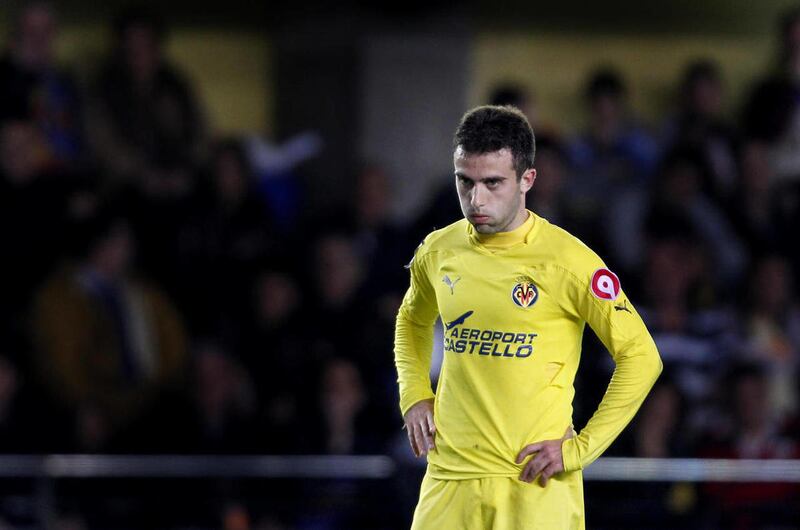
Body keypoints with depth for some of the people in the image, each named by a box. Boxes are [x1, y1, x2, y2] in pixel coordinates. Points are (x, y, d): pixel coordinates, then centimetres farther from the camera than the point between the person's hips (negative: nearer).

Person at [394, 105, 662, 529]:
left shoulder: (567, 262, -8)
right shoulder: (438, 252, 6)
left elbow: (641, 357, -5)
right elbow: (412, 321, 29)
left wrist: (581, 448, -8)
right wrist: (414, 395, 12)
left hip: (537, 484, -4)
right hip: (450, 477, 4)